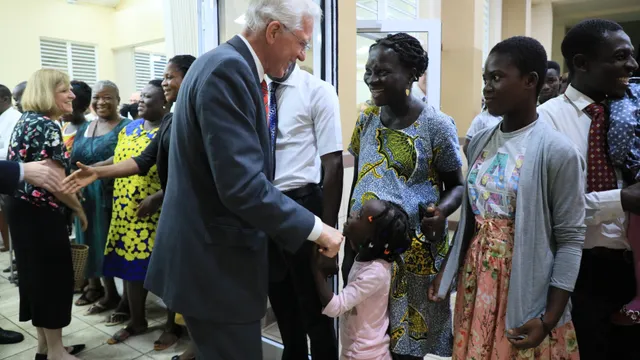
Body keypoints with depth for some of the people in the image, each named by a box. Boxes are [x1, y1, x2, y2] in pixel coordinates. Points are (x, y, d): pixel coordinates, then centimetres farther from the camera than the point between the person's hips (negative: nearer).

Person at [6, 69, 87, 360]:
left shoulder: (27, 120, 13)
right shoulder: (46, 125, -17)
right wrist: (79, 209, -7)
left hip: (25, 208, 10)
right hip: (41, 213, -10)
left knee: (36, 275, 16)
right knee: (53, 276, 1)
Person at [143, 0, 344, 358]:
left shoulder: (230, 65, 10)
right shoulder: (228, 69, -21)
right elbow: (242, 185, -28)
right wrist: (314, 227, -18)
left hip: (217, 252, 10)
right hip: (215, 260, -10)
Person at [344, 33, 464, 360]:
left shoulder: (436, 124, -9)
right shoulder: (366, 120, 4)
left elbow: (456, 185, 0)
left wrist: (441, 211, -23)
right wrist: (348, 248, 11)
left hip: (415, 251, -4)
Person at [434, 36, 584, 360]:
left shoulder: (557, 151, -14)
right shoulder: (479, 142, 3)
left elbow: (570, 239, -12)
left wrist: (550, 318, -13)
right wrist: (448, 271, 11)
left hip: (526, 291, -5)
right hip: (476, 280, 6)